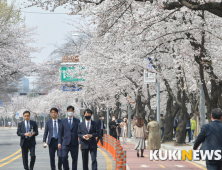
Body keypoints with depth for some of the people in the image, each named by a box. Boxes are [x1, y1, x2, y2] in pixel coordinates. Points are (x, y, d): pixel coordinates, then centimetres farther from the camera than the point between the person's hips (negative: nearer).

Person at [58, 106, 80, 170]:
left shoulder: (77, 121, 7)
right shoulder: (63, 121, 10)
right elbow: (60, 132, 9)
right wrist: (59, 142, 1)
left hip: (74, 143, 0)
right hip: (66, 143, 0)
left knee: (75, 159, 2)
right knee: (64, 157, -14)